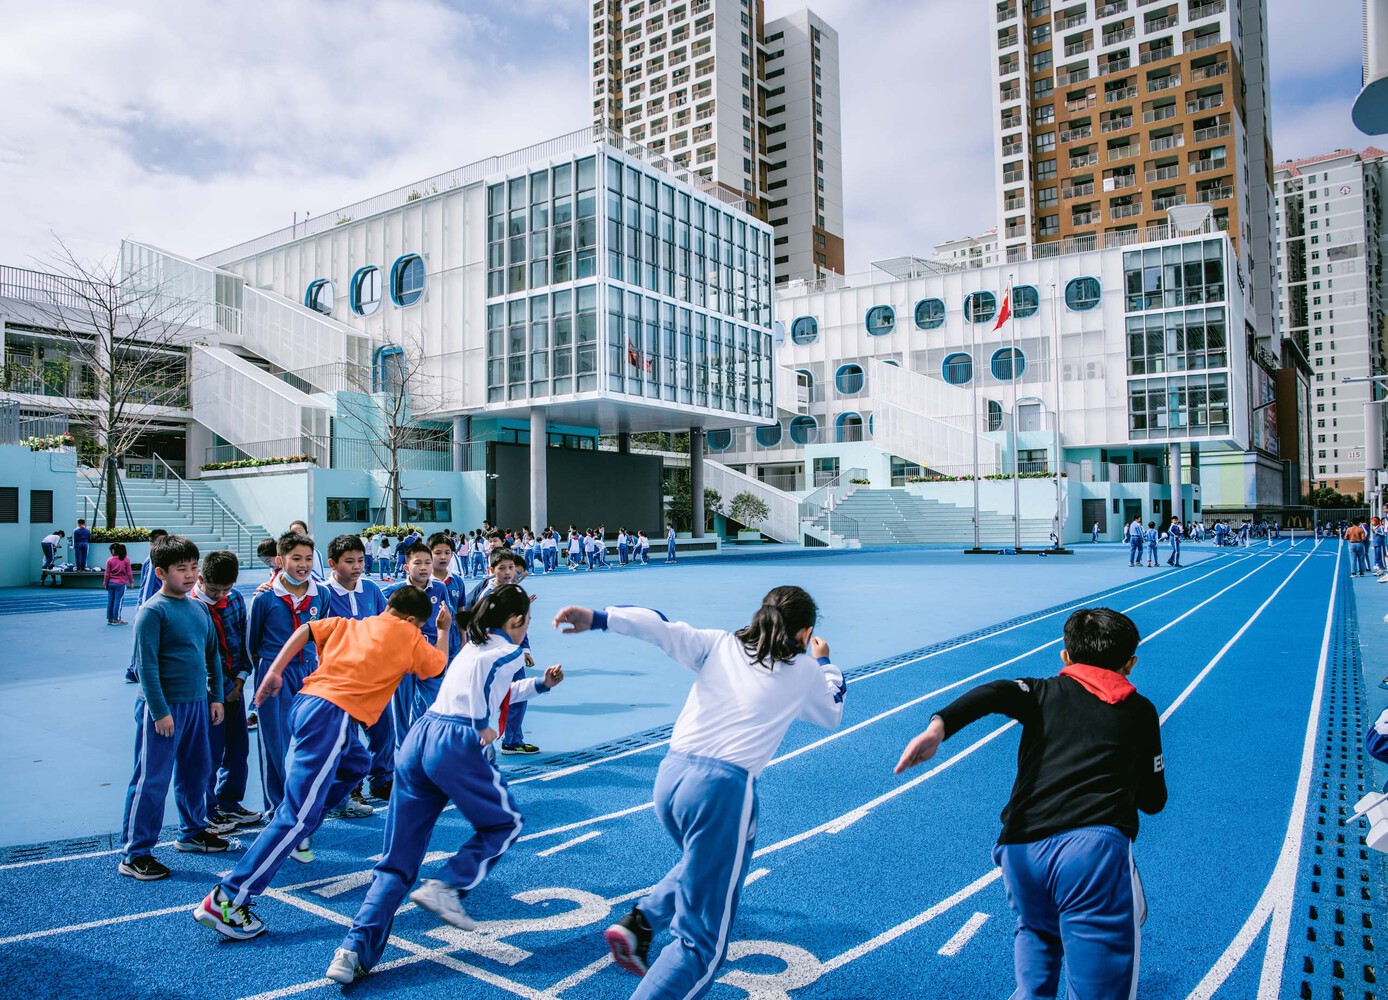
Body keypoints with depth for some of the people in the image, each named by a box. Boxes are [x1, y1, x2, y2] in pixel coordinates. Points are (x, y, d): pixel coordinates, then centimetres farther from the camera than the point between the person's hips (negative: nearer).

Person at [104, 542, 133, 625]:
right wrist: (131, 582, 10)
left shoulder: (109, 560, -2)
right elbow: (129, 572, -1)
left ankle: (110, 619, 15)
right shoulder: (126, 560, -5)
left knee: (110, 601, 9)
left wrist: (105, 583, 12)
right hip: (121, 584, -2)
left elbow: (107, 574, 2)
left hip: (111, 583, 2)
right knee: (118, 601, -1)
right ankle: (116, 619, 0)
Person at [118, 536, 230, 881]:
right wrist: (159, 710, -16)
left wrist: (215, 696, 13)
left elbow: (212, 655, 16)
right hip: (164, 707, -7)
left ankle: (192, 832, 35)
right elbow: (146, 664, -15)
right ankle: (134, 855, 8)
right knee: (152, 780, -2)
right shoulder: (153, 611, -13)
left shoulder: (198, 608, 9)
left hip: (197, 704, 7)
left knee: (196, 772, 18)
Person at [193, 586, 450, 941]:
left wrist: (275, 671, 11)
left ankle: (290, 834, 26)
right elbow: (438, 665, 25)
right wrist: (444, 630, 40)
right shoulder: (409, 637, 9)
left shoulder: (349, 623, 22)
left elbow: (305, 630, 12)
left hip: (309, 700, 8)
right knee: (299, 816, -9)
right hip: (333, 714, -8)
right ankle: (227, 900, -13)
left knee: (355, 765, 31)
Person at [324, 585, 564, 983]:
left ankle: (355, 948, 0)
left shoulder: (472, 646, 27)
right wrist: (486, 725, -13)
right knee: (504, 823, 16)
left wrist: (540, 684, 49)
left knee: (397, 859, 11)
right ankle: (445, 887, -1)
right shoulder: (506, 650, 3)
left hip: (417, 739, 8)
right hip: (457, 745, -7)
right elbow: (487, 670, -22)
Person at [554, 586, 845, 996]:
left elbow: (660, 625, 1)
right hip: (722, 788, -5)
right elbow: (832, 714, 29)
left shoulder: (719, 645, 13)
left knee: (706, 865, 36)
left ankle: (638, 923, 22)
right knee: (701, 942, 4)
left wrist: (597, 618, 0)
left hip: (670, 775, 5)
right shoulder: (804, 671, 10)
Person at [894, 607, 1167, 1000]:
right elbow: (1153, 801, 23)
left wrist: (939, 726, -18)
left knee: (1037, 932, 32)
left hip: (1021, 850, 3)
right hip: (1093, 848, -2)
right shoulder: (1140, 710, 20)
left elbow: (992, 694, -3)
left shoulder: (1045, 691, 19)